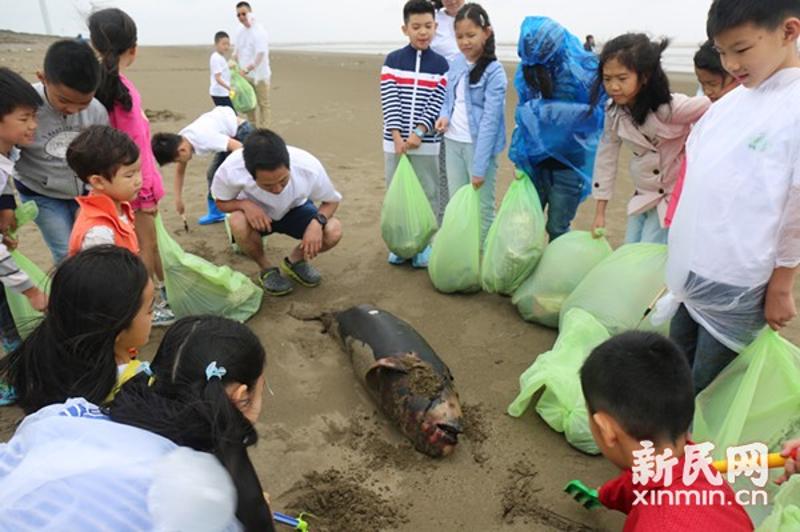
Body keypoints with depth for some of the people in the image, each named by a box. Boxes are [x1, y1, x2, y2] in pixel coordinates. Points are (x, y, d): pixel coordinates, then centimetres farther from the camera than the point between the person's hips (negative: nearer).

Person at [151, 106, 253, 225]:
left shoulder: (203, 139, -35)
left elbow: (238, 147, -32)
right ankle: (216, 213, 24)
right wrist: (178, 198, 10)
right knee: (212, 173, 12)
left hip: (242, 131, -9)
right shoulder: (180, 142, -7)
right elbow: (179, 171, 8)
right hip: (229, 134, 9)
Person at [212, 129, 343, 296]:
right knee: (238, 223, -34)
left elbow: (332, 200, -14)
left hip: (295, 210, 1)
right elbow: (222, 202, -12)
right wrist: (245, 204, -34)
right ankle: (267, 270, -4)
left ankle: (294, 262, 5)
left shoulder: (309, 167, -34)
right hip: (255, 212, 0)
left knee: (333, 231, -26)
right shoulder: (231, 169, -34)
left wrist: (318, 221, -35)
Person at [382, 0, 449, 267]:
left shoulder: (440, 64, 2)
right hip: (394, 141, 1)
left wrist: (418, 133, -17)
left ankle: (424, 243, 18)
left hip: (425, 143, 0)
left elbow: (437, 104, -5)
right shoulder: (392, 60, 2)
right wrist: (397, 136, -13)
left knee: (427, 194, 5)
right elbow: (389, 101, -4)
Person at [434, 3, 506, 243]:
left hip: (479, 145, -6)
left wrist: (480, 167, -20)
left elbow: (490, 120, -17)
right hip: (453, 142, 6)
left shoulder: (494, 72, -13)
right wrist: (444, 116, -6)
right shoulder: (456, 63, 6)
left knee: (482, 208, 2)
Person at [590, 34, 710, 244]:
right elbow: (606, 156, -1)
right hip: (643, 196, 6)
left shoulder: (670, 108, -27)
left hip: (675, 197, -6)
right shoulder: (614, 111, -9)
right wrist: (599, 212, 1)